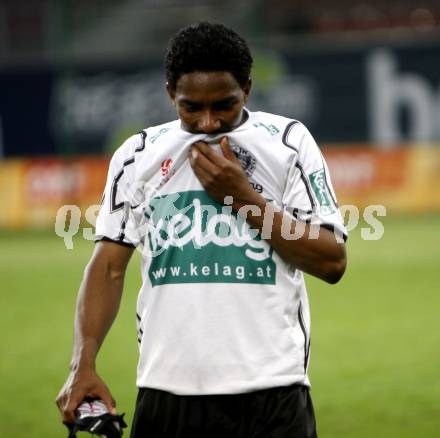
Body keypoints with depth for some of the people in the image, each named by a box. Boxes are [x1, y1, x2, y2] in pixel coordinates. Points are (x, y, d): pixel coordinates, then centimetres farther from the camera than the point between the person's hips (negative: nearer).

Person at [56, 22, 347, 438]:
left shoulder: (288, 142, 4)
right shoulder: (137, 154, 9)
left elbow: (332, 262, -1)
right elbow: (109, 267, 7)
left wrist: (244, 197, -9)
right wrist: (83, 364, -6)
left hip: (272, 392, -2)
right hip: (167, 388, 2)